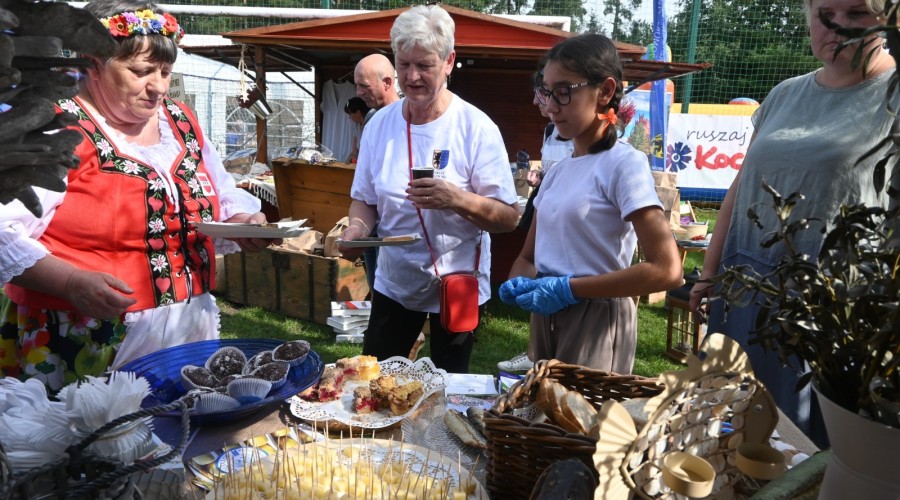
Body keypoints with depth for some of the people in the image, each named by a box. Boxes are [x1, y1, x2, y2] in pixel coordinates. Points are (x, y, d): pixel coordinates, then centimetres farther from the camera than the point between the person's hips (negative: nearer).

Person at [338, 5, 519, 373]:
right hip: (393, 283, 3)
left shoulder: (476, 128, -15)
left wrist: (458, 199, -32)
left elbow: (509, 217, -15)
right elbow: (364, 199, 6)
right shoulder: (379, 125, -2)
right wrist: (357, 227, -16)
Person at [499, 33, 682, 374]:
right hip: (546, 319, 7)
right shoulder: (558, 170, 9)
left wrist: (568, 288, -20)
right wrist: (518, 284, -9)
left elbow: (667, 270, -20)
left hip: (596, 319, -7)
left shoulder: (624, 163, -12)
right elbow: (528, 256, 14)